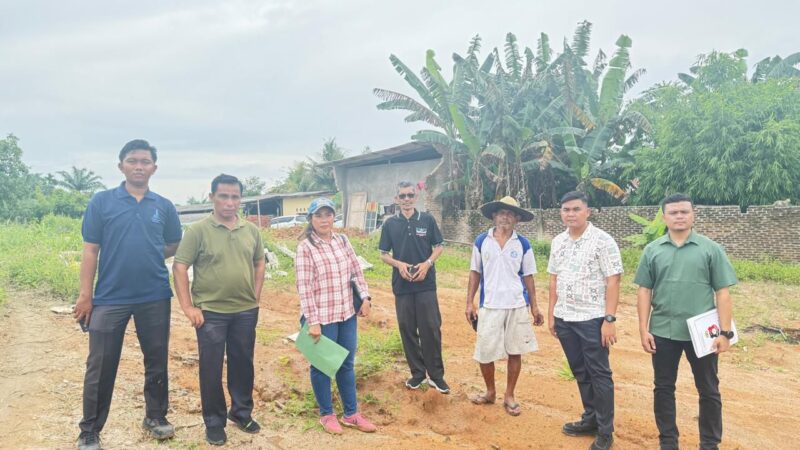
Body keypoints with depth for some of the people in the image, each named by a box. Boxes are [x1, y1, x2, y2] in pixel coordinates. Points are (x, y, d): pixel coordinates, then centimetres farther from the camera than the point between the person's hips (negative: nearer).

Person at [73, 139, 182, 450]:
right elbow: (90, 250, -2)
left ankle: (156, 416, 30)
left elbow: (175, 247, 16)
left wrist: (150, 255, 0)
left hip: (155, 298, 2)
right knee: (100, 367, 5)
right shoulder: (102, 201, -1)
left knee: (156, 361, 12)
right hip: (109, 298, -2)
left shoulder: (164, 207, 4)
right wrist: (85, 295, -5)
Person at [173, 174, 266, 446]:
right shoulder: (198, 231, -8)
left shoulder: (251, 230, 4)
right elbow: (179, 268, -9)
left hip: (246, 311, 4)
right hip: (211, 312, -3)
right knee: (211, 368, 7)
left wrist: (255, 296, 8)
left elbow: (259, 263, 15)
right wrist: (188, 307, -12)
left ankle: (242, 412, 33)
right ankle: (214, 422, 23)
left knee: (243, 364, 15)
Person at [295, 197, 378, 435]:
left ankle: (351, 414, 31)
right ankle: (326, 414, 30)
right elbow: (304, 287, -16)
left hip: (347, 315, 6)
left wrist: (365, 297, 1)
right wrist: (313, 322, -19)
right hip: (322, 318, -5)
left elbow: (357, 270, 12)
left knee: (347, 365, 16)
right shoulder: (305, 247, -13)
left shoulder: (342, 241, 4)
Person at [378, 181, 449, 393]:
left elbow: (439, 247, 7)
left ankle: (436, 374, 13)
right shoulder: (390, 224, 3)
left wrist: (427, 263, -11)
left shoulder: (427, 220, 1)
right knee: (407, 330, 8)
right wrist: (398, 264, -12)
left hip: (426, 284, -1)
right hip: (402, 285, 2)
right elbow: (383, 254, 7)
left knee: (431, 329, -1)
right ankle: (417, 372, 23)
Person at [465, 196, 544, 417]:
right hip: (489, 305, 0)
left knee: (515, 352, 7)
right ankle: (490, 392, 27)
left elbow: (528, 276, 6)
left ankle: (509, 396, 23)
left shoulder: (523, 244, 1)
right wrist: (469, 302, 1)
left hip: (517, 306, 0)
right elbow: (475, 273, 6)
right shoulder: (481, 241, 1)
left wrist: (534, 306, 3)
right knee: (484, 352, 4)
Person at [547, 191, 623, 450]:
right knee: (580, 373, 16)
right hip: (564, 319, 6)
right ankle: (590, 420, 31)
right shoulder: (557, 242, 8)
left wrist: (609, 319, -17)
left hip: (592, 319, -6)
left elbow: (612, 282, -13)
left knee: (599, 374, 4)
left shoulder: (603, 241, -11)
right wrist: (551, 313, 11)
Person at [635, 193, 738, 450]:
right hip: (663, 332, 1)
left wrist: (725, 332, -7)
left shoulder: (711, 249, 0)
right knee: (663, 388, 10)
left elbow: (722, 292, -2)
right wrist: (643, 329, -1)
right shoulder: (652, 250, 3)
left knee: (708, 390, 10)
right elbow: (644, 292, 3)